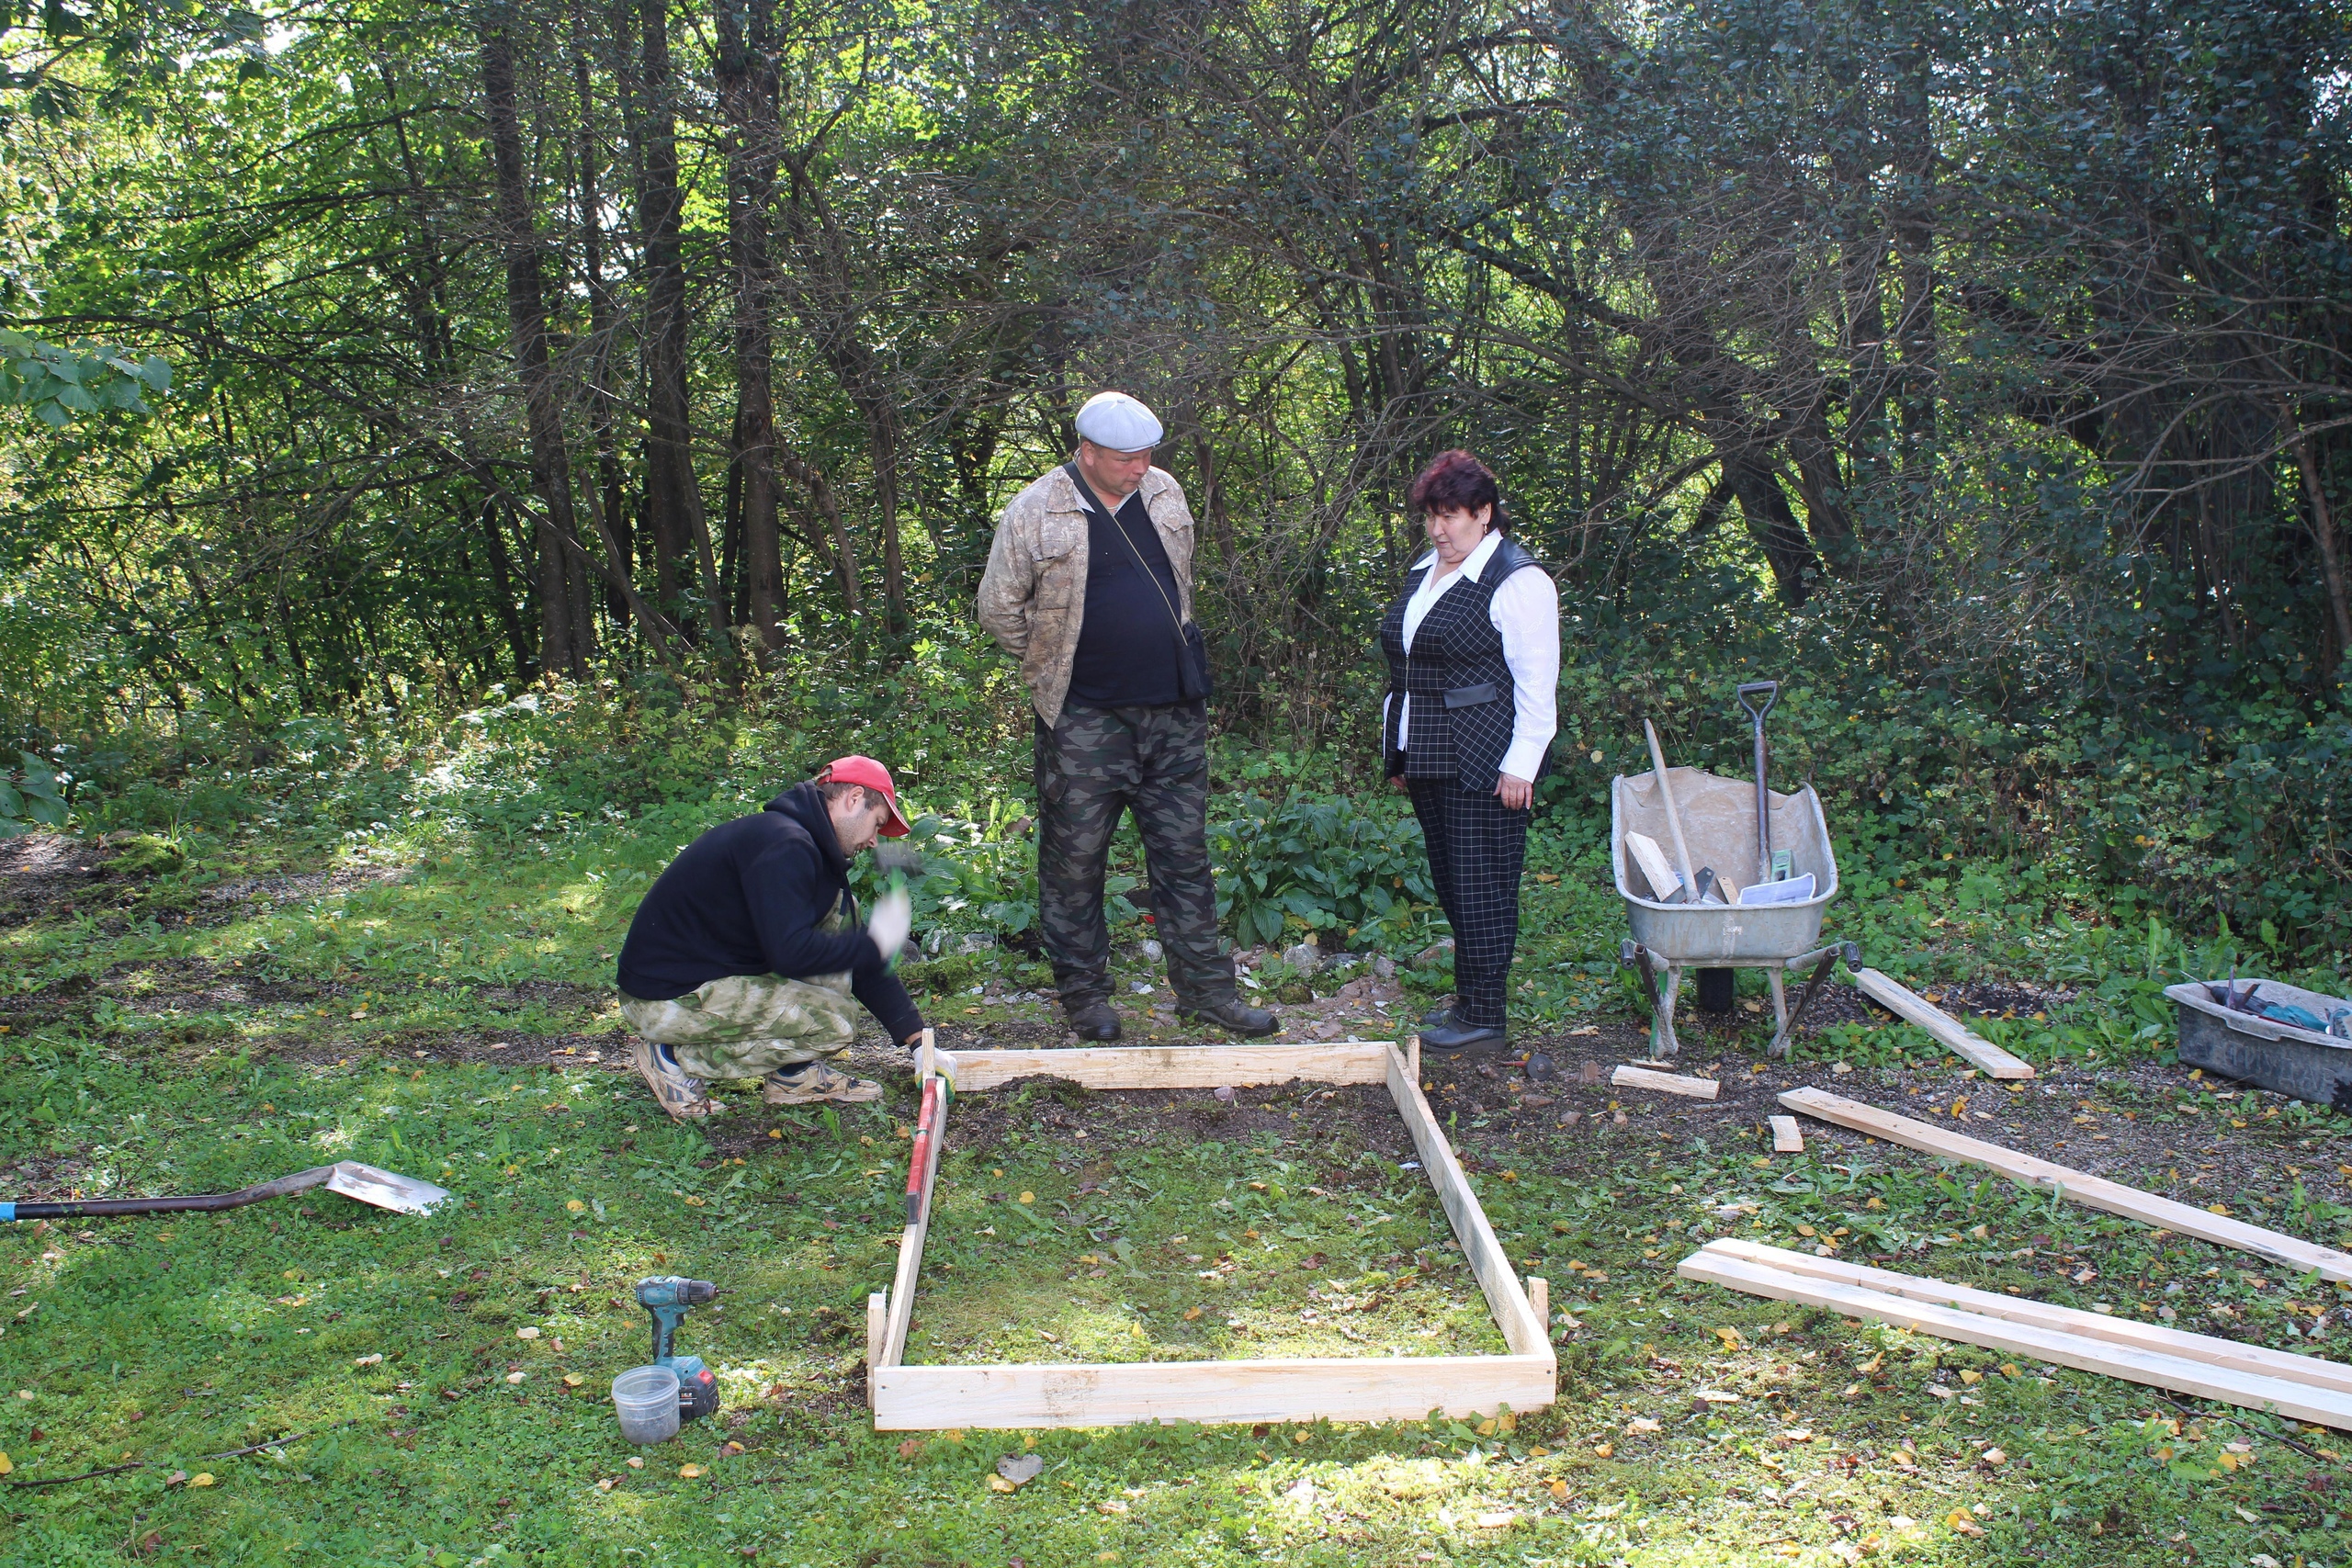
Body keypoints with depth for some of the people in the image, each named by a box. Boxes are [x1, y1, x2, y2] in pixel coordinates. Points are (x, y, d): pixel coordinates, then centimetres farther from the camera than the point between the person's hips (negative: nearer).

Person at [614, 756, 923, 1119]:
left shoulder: (809, 846, 13)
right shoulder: (784, 845, -20)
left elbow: (858, 954, 15)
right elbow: (790, 953, -29)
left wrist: (916, 1037, 12)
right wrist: (876, 943, -15)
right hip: (668, 999, -10)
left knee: (838, 910, 8)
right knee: (834, 1021, -17)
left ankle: (794, 1074, 8)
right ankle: (675, 1059, -6)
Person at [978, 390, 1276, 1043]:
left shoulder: (1165, 495, 7)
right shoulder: (1036, 513, -9)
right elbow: (999, 607, 0)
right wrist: (1052, 668, 7)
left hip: (1173, 714, 4)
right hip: (1084, 720, -4)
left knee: (1184, 853, 9)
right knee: (1075, 858, 3)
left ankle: (1204, 987, 19)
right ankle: (1085, 994, 18)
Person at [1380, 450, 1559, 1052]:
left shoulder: (1516, 580, -10)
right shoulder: (1424, 571, 16)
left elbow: (1536, 683, -13)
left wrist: (1520, 765, -17)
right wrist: (1400, 751, 20)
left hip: (1483, 764, -8)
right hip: (1427, 758, 9)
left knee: (1481, 886, -4)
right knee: (1450, 882, 13)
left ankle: (1483, 1015, 4)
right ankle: (1469, 999, 23)